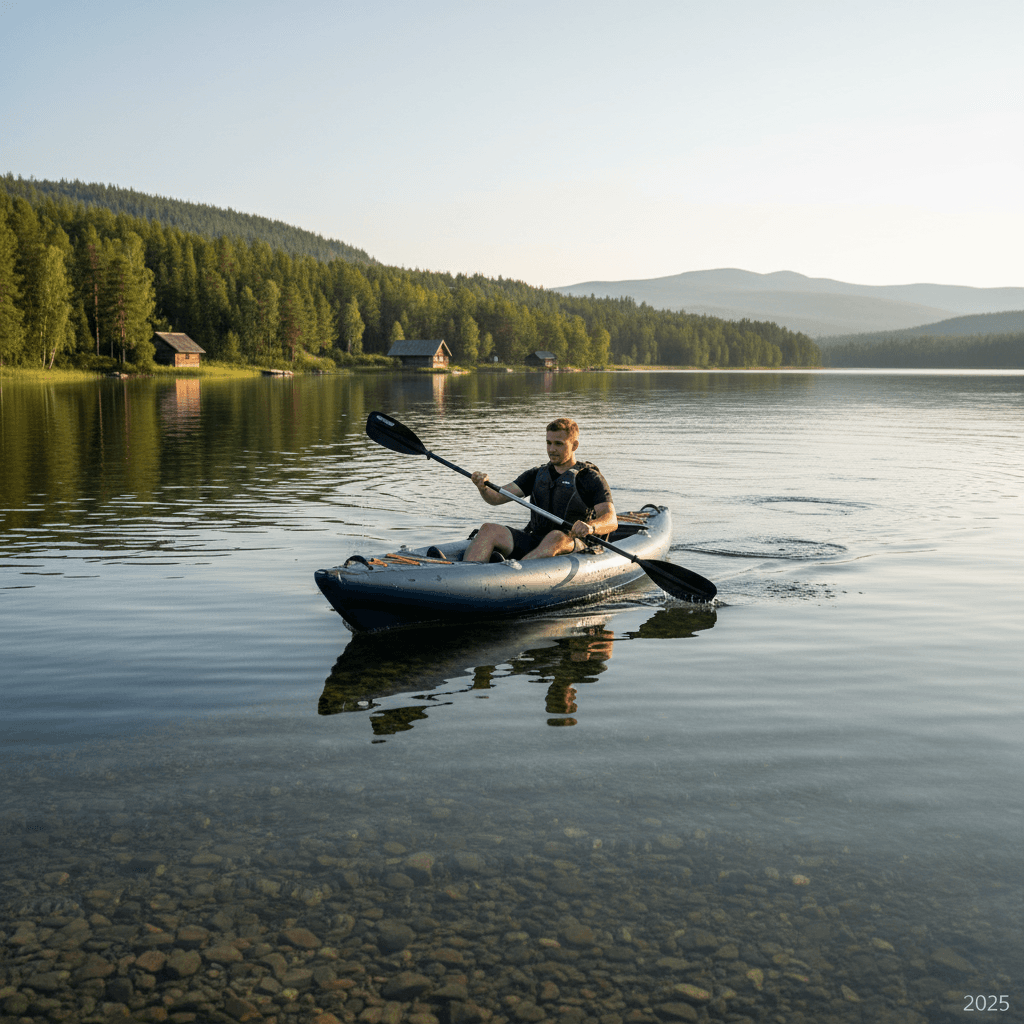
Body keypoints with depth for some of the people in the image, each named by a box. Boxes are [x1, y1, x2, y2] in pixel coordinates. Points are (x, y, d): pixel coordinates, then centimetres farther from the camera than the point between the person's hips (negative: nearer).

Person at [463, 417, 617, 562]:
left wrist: (591, 527, -34)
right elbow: (496, 498, 8)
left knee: (556, 537, -39)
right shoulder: (536, 475, 19)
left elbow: (611, 520, -10)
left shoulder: (591, 478, 4)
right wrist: (483, 487, -16)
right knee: (489, 530, -20)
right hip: (533, 541, 4)